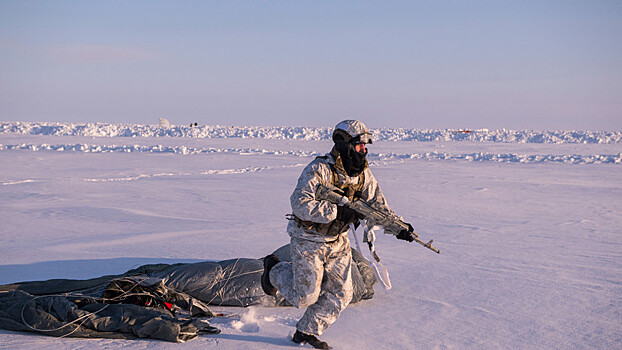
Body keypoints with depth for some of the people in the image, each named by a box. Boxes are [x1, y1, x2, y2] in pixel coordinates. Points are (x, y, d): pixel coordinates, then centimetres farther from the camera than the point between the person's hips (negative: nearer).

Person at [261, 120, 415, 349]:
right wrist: (338, 212, -35)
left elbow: (377, 204, 4)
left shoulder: (363, 173, -3)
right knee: (305, 297, 2)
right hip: (309, 241, -6)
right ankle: (275, 270, 30)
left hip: (337, 242, 7)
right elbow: (300, 204, -32)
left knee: (341, 294, 3)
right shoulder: (319, 170, -24)